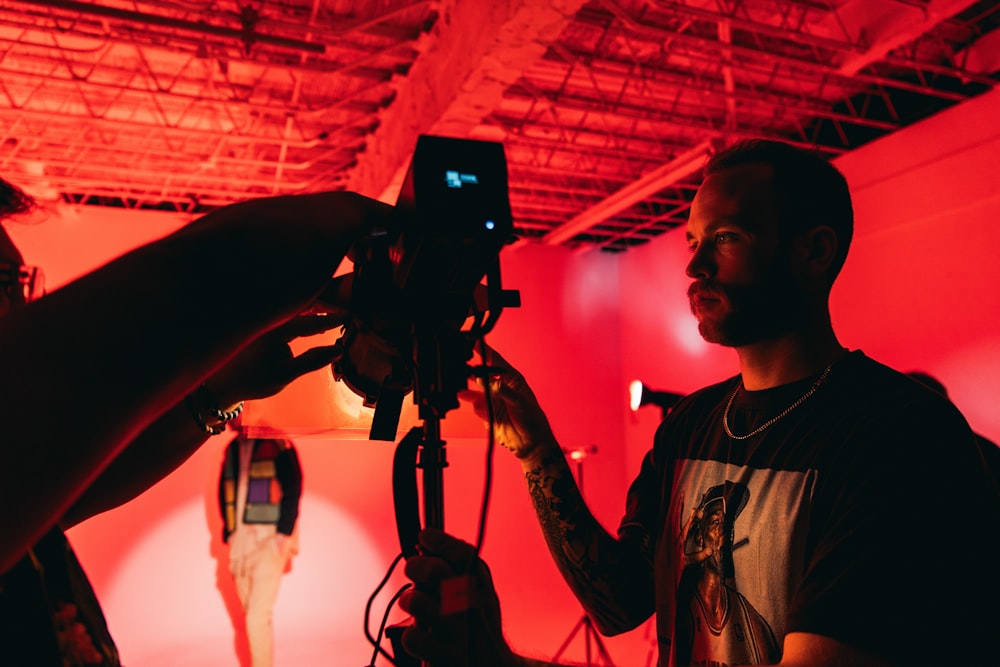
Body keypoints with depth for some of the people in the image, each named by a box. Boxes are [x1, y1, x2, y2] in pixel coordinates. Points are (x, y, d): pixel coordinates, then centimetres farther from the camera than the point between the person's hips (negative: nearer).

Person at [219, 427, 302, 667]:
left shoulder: (277, 445, -8)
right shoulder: (232, 448, 10)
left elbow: (293, 488, -10)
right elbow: (224, 491, 16)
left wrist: (284, 533, -13)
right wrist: (230, 532, 10)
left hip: (270, 541, -6)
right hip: (239, 543, 6)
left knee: (258, 618, -9)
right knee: (251, 617, 13)